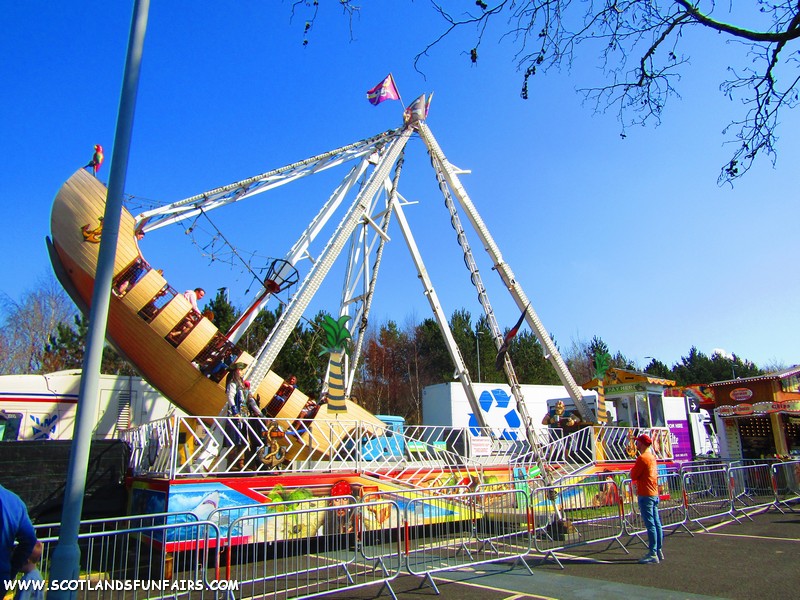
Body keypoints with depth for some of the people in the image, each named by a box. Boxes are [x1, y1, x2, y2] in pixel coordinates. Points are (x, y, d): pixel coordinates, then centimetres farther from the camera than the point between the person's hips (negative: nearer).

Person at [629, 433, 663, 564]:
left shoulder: (642, 458, -16)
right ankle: (659, 551, 17)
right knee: (656, 523, 11)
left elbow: (633, 475, -15)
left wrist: (632, 470, 5)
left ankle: (652, 554, -6)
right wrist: (638, 480, 14)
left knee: (650, 524, -8)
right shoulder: (652, 457, 13)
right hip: (654, 493, 9)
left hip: (645, 495, -9)